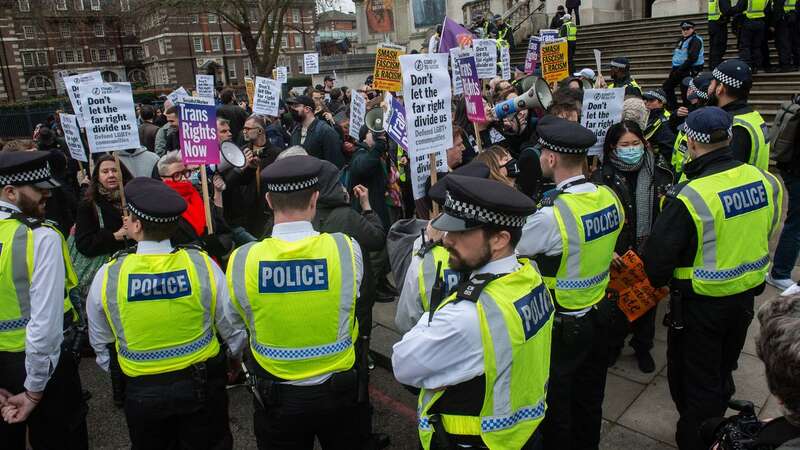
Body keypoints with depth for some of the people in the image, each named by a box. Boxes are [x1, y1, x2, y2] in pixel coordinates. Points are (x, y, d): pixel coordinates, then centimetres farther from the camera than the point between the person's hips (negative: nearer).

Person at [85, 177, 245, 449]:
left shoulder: (108, 275, -17)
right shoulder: (203, 265, -19)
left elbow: (101, 343, 0)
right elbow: (233, 329, -8)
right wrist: (234, 360, 13)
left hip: (141, 391, 1)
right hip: (202, 385, 0)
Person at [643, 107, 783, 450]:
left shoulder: (688, 196, -28)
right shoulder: (764, 180, -8)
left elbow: (658, 256, -20)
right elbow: (768, 237, 7)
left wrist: (659, 280, 1)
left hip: (701, 302, -6)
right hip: (746, 294, 7)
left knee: (695, 380, 13)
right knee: (723, 371, 26)